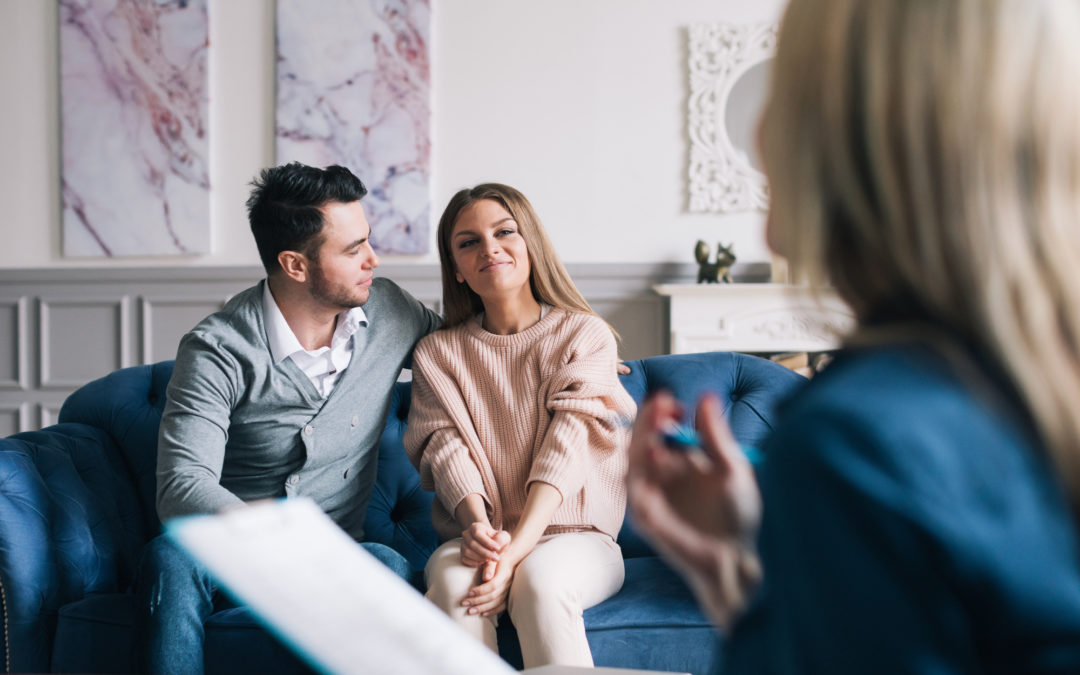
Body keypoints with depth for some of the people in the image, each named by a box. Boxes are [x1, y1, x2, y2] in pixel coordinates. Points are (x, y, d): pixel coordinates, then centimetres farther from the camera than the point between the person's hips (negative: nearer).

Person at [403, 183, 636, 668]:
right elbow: (447, 447, -4)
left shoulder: (586, 335, 3)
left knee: (540, 579, -35)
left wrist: (517, 550, -25)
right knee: (453, 581, -33)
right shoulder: (438, 353, 11)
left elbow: (565, 451, -10)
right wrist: (479, 526, -26)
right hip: (479, 534, 2)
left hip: (574, 536, -1)